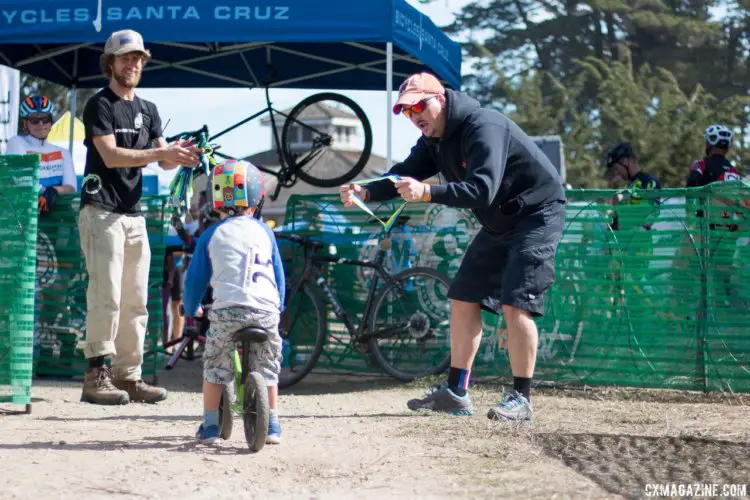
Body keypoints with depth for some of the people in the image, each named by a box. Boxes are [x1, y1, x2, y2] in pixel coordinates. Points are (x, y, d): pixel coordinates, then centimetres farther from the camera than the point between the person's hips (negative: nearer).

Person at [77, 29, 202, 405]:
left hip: (134, 215, 7)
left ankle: (128, 376, 10)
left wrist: (181, 157, -15)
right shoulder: (99, 105, -4)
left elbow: (164, 161, 9)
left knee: (135, 301, 6)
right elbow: (111, 156, -16)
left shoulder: (148, 110, 17)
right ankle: (96, 376, -12)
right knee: (106, 296, -13)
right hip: (101, 213, -7)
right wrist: (162, 152, -25)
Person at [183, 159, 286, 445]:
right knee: (268, 368, 19)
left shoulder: (211, 235, 11)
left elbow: (196, 279, 14)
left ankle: (210, 426, 17)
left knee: (214, 367, 16)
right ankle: (272, 426, 23)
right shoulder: (264, 231, 16)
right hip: (266, 311, 2)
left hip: (227, 310, -1)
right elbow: (279, 275, 22)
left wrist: (191, 309, 32)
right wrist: (278, 306, 38)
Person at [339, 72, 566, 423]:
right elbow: (403, 175, 0)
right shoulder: (434, 139, 2)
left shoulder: (483, 127, -27)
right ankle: (455, 393, 14)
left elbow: (482, 190, -39)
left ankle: (521, 399, -10)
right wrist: (366, 192, -20)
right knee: (463, 300, 8)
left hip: (537, 215, -10)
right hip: (498, 222, 10)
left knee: (515, 305, -17)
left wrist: (426, 193, -49)